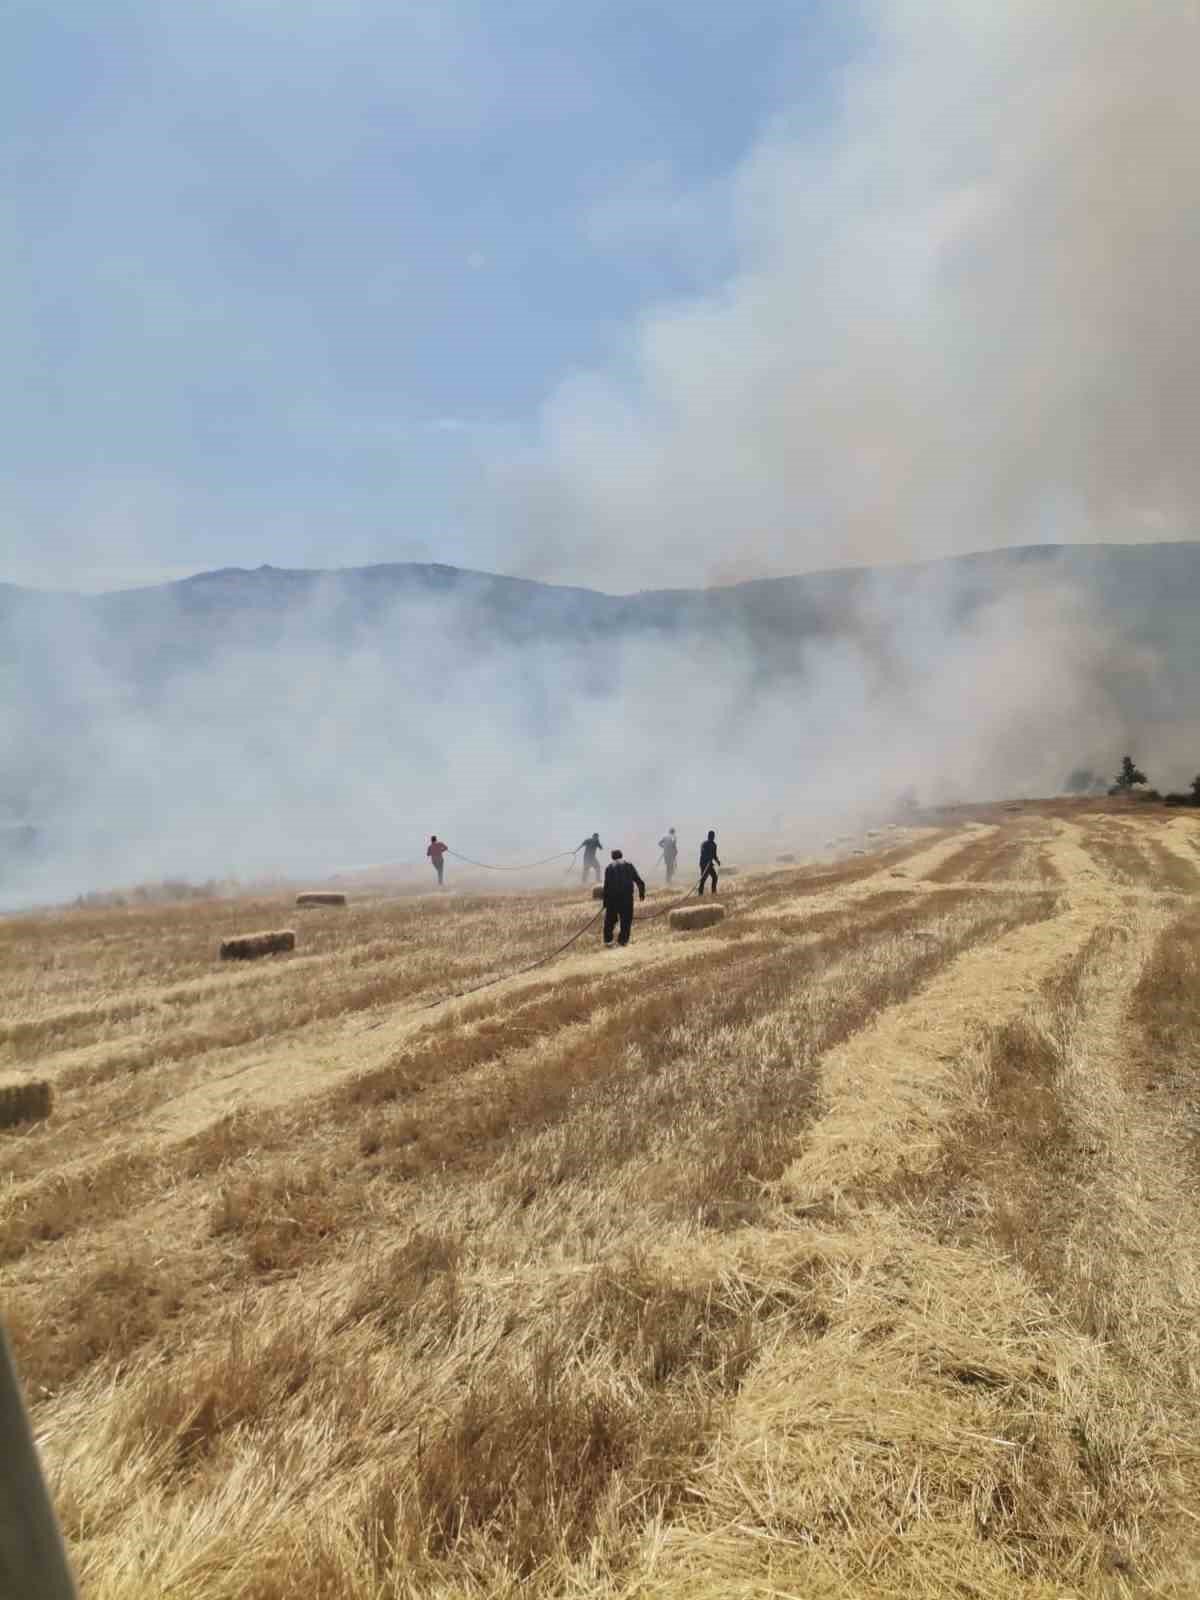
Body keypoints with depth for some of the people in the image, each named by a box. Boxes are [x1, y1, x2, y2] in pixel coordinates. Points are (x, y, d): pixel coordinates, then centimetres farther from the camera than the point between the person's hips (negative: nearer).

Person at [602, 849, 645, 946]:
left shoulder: (609, 868, 4)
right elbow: (638, 880, 2)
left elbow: (606, 886, -1)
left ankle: (607, 939, 14)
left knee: (610, 918, 11)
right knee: (626, 918, 8)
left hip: (613, 897, 0)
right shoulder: (629, 865, 7)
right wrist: (641, 892, 13)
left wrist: (605, 902, 2)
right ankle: (623, 939, 7)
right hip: (627, 896, 0)